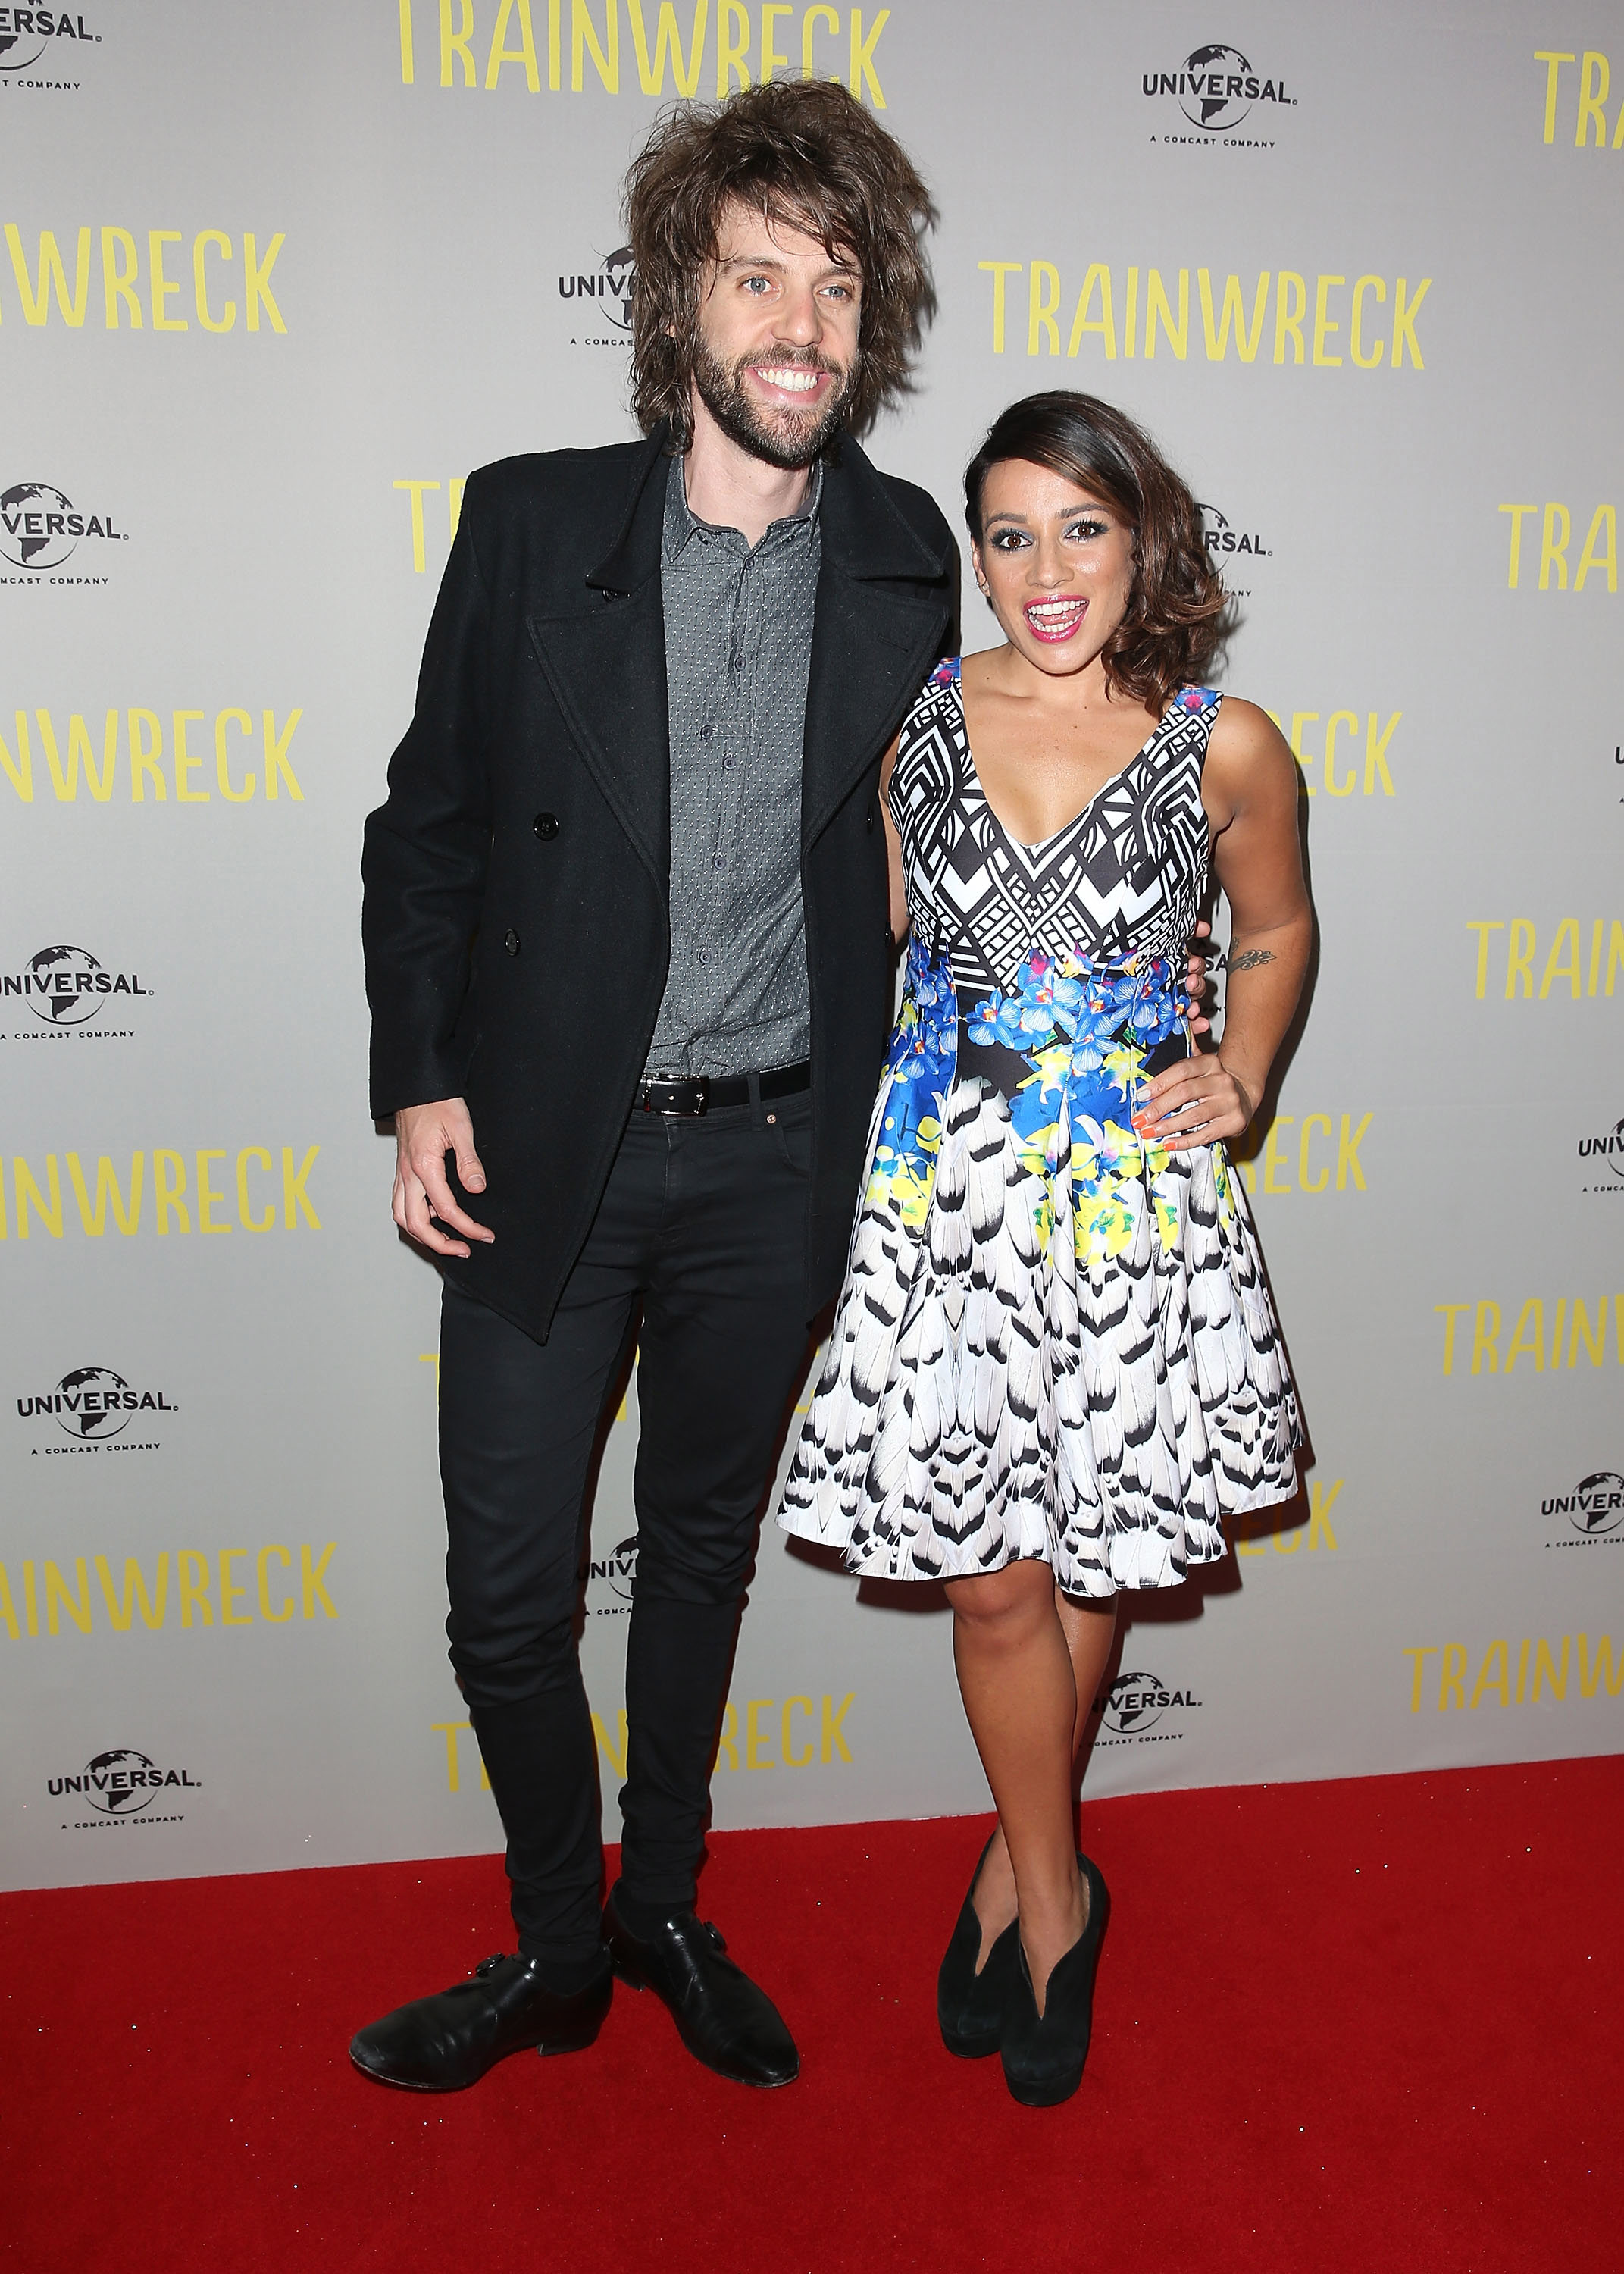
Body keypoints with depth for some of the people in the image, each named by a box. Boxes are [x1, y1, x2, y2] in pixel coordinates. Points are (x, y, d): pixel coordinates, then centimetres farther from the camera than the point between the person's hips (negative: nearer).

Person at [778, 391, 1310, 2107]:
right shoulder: (914, 716, 1)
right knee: (990, 1578, 5)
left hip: (1133, 1192, 0)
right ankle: (1055, 1898, 29)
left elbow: (1276, 932, 14)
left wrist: (1239, 1080, -3)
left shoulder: (1227, 748, -4)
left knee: (1087, 1562, 12)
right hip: (947, 1184, 1)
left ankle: (1020, 1859, 39)